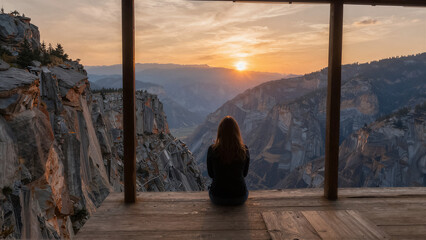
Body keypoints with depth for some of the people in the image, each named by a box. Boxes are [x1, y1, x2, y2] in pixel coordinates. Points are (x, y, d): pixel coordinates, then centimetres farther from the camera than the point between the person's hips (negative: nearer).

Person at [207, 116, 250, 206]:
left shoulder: (212, 150, -16)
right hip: (240, 198, 1)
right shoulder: (244, 150, -14)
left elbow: (211, 174, 0)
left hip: (217, 198, 0)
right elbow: (244, 173, 3)